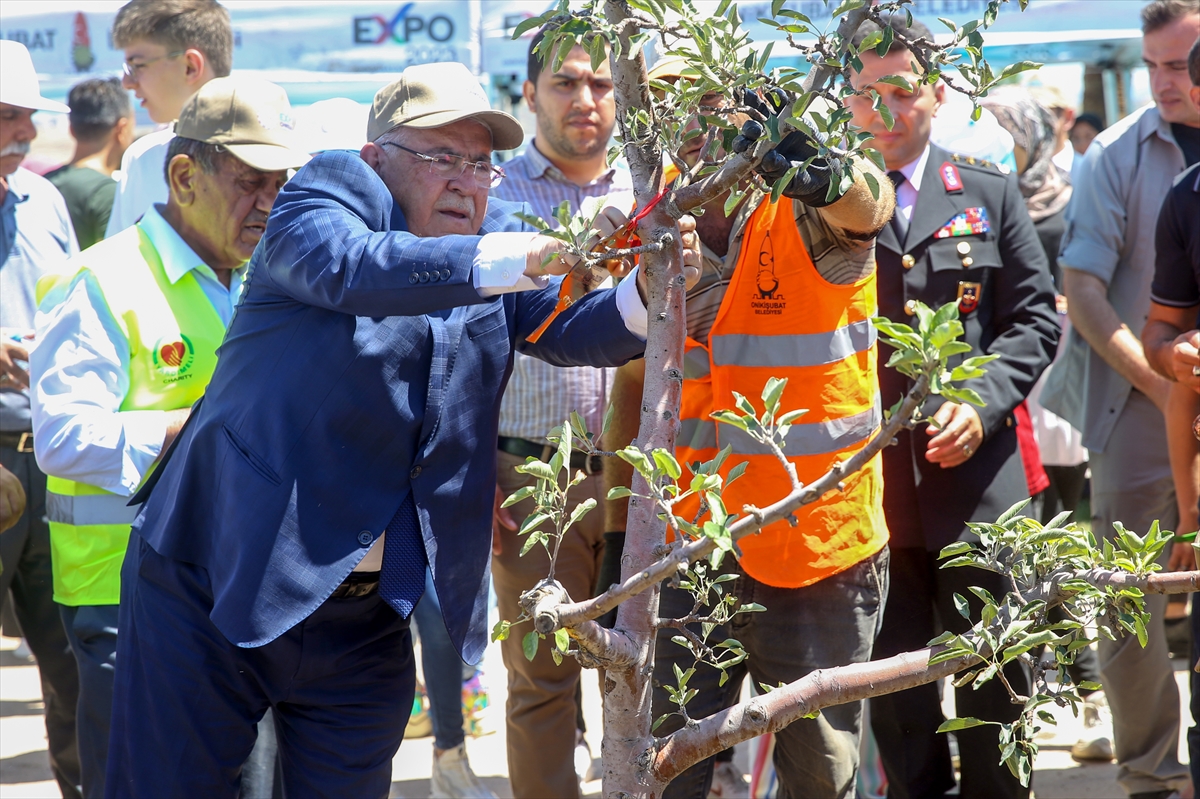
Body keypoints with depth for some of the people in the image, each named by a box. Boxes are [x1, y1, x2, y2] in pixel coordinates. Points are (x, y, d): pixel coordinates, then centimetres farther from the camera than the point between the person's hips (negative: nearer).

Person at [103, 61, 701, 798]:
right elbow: (353, 267, -27)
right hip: (218, 584, -4)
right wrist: (528, 258, -36)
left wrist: (653, 287, -27)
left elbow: (580, 330, -4)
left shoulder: (496, 237, 9)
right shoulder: (324, 195, -5)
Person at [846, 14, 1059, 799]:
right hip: (868, 491, 0)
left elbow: (1036, 318, 4)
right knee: (895, 700, 8)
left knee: (995, 689, 6)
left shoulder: (991, 194, 6)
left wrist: (984, 398, -10)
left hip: (977, 483, 0)